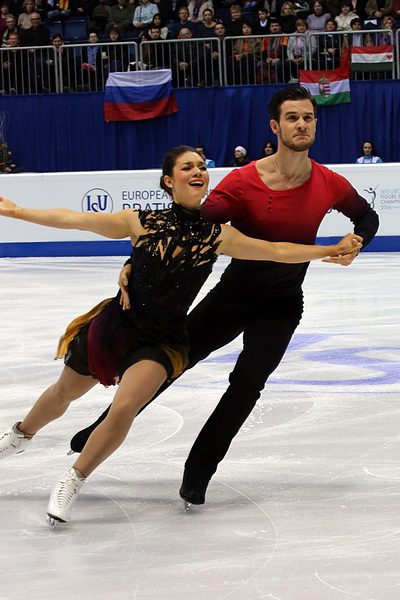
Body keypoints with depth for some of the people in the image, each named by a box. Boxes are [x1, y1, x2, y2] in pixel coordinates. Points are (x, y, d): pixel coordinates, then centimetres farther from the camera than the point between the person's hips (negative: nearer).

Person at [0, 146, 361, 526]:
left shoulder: (217, 235, -6)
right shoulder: (143, 222, -9)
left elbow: (276, 251, -2)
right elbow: (72, 220, -4)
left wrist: (332, 250, -7)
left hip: (161, 341, 0)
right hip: (117, 323, 0)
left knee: (123, 411, -20)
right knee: (64, 394, 18)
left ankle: (73, 483, 2)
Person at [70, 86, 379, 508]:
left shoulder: (330, 185, -9)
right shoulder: (243, 182, -19)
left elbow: (367, 217, 12)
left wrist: (353, 246, -10)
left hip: (281, 306, 1)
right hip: (232, 294, -1)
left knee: (247, 382, -16)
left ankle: (197, 473, -4)